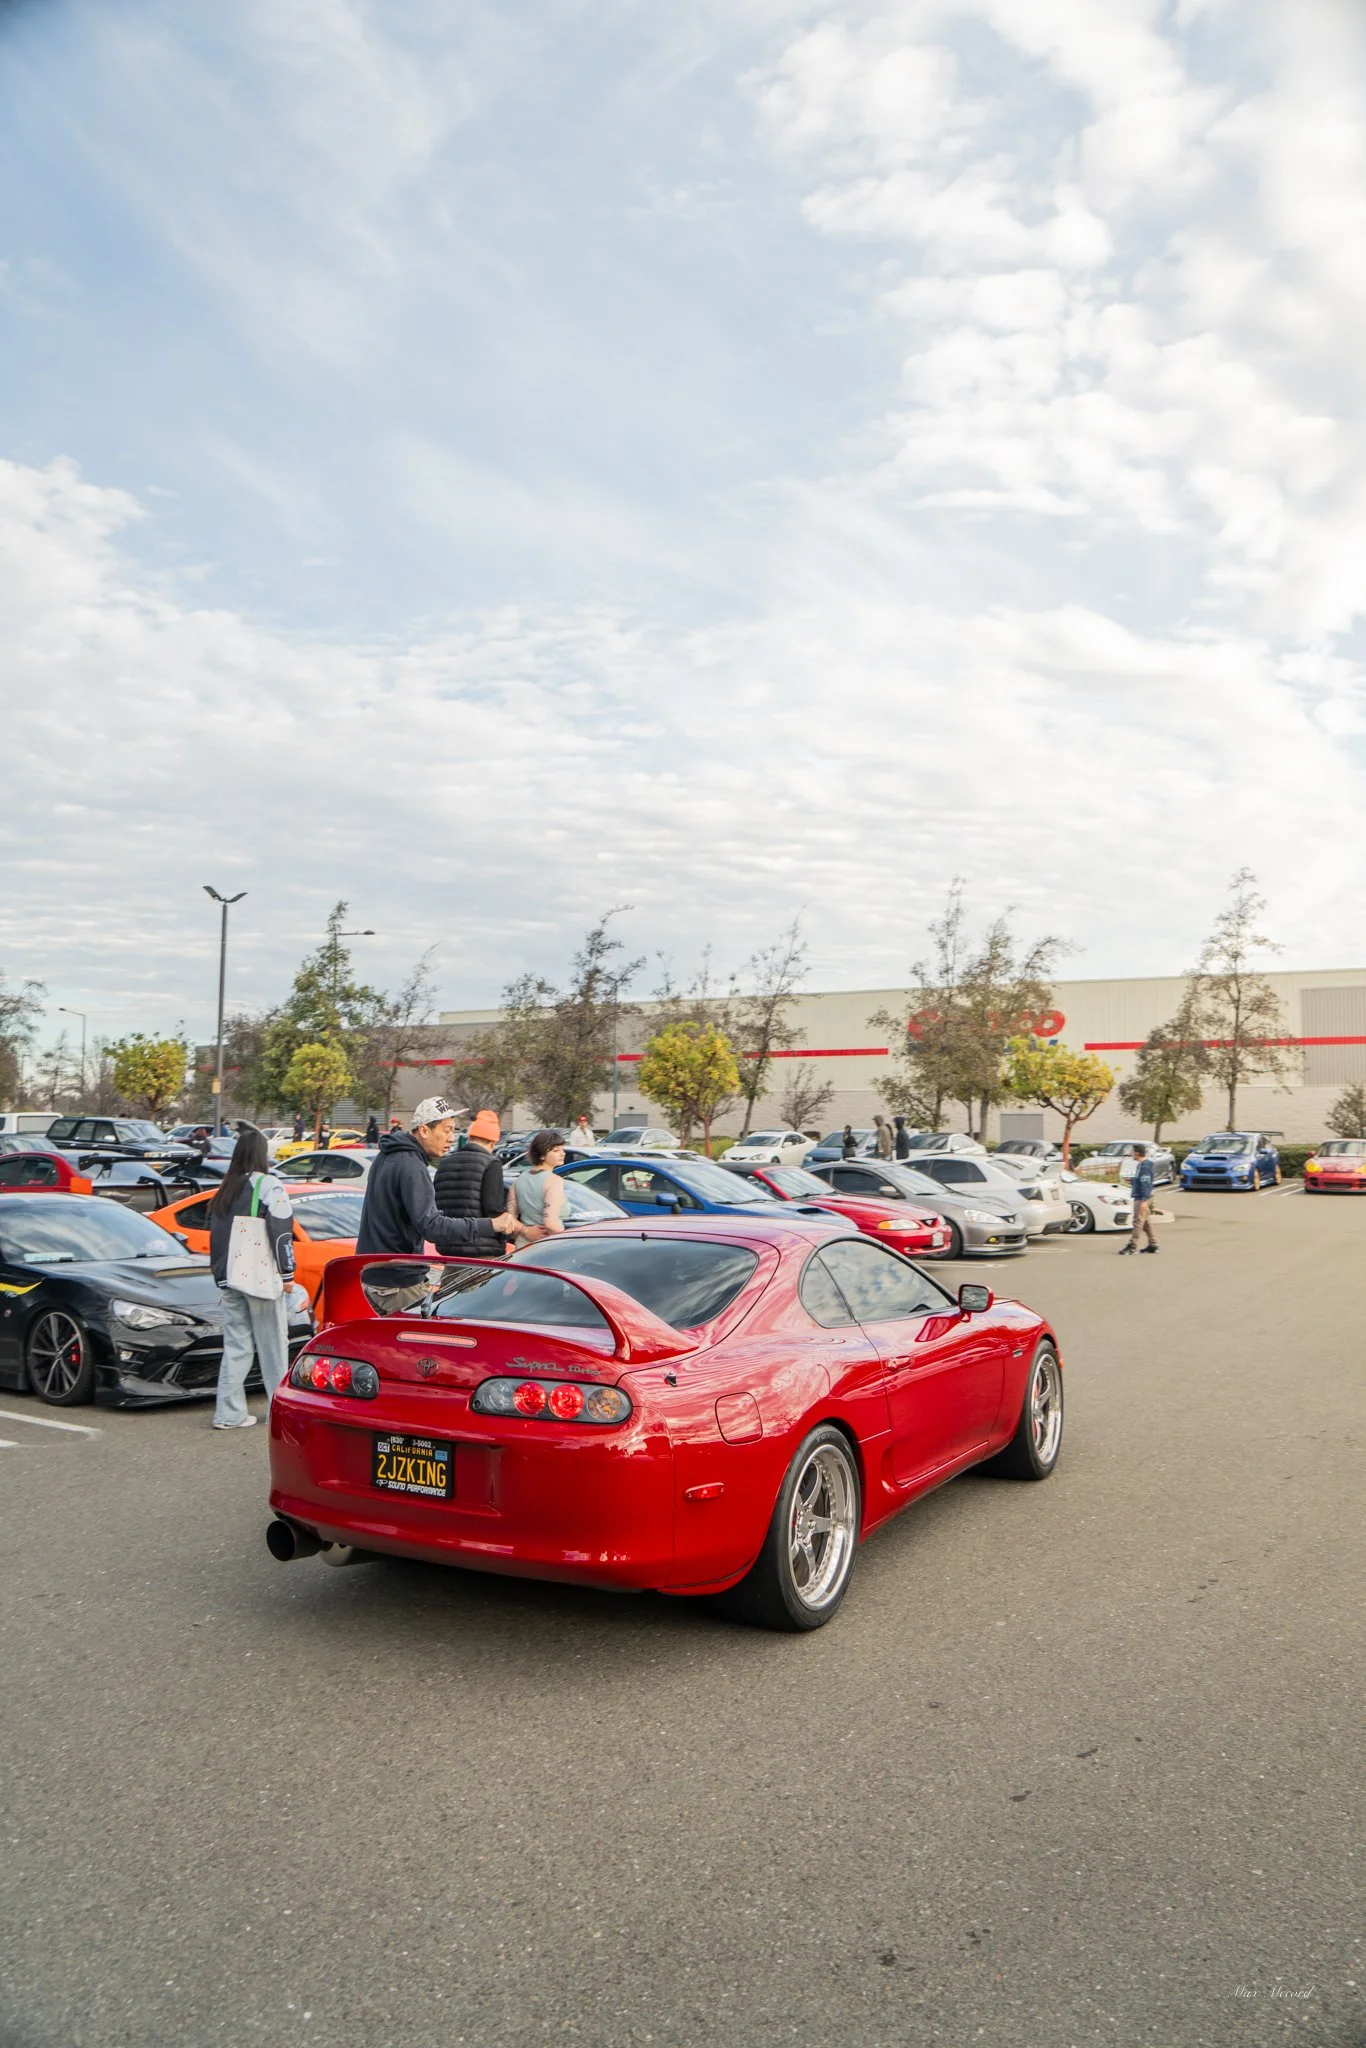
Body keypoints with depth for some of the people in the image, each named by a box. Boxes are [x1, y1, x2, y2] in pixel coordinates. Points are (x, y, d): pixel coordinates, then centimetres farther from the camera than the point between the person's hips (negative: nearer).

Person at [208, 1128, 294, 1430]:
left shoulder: (225, 1190, 12)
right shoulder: (268, 1185, -9)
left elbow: (215, 1234, 18)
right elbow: (281, 1232, -14)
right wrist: (286, 1273, -8)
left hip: (229, 1280, 6)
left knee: (235, 1345, 9)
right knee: (273, 1345, 5)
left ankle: (229, 1413, 7)